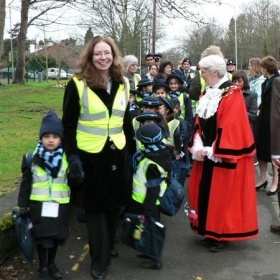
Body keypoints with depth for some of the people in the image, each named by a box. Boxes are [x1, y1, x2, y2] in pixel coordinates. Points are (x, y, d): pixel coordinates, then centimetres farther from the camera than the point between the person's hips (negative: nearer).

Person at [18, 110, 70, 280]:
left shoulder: (67, 159, -5)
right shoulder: (32, 158, -6)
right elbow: (25, 184, -1)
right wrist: (23, 207, 0)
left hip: (60, 206, 1)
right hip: (39, 205, -1)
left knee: (56, 235, 14)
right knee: (41, 236, 7)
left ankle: (51, 264, 35)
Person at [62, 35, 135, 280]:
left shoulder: (122, 84, 7)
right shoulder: (77, 84, -9)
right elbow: (69, 124, -8)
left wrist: (133, 149, 13)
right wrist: (72, 155, -13)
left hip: (117, 153, 5)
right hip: (89, 154, -4)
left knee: (115, 204, 14)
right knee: (95, 206, 5)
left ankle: (109, 245, 38)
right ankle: (99, 259, 17)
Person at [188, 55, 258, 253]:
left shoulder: (232, 95, -15)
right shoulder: (206, 94, 9)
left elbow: (231, 128, -20)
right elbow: (199, 123, 9)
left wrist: (213, 151, -17)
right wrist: (198, 147, -6)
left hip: (224, 156, -7)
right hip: (207, 154, 7)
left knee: (223, 195, 1)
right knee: (206, 192, 11)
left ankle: (223, 235, 15)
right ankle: (211, 232, 24)